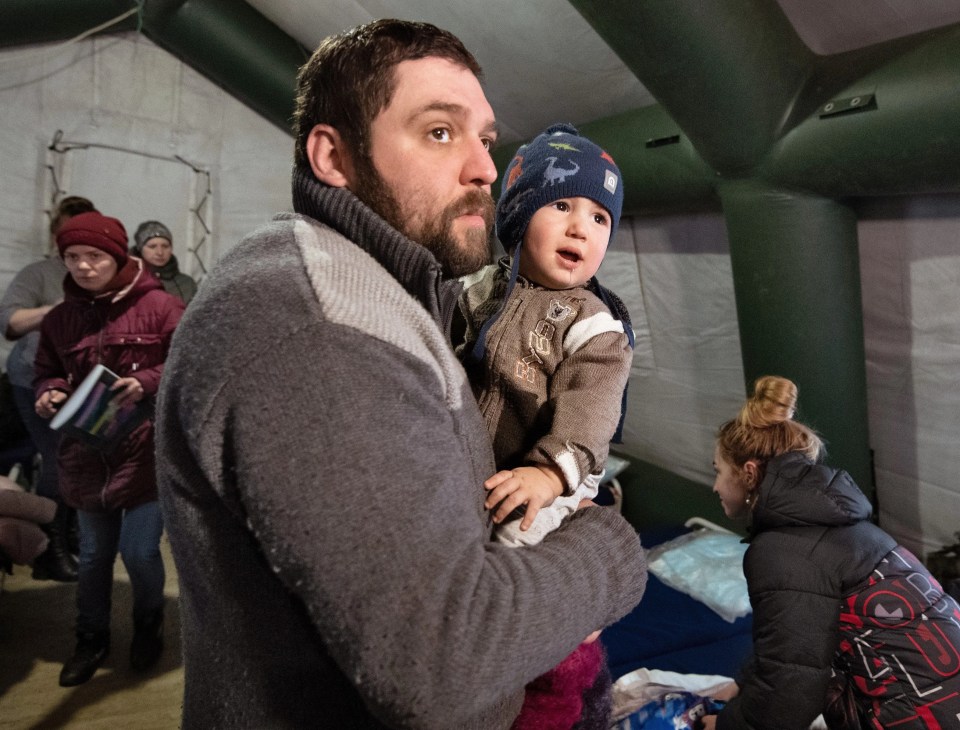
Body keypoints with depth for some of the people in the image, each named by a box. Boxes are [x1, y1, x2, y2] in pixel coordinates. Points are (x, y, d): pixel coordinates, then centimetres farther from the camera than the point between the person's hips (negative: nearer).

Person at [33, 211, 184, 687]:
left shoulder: (160, 306, -8)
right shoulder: (59, 319, 6)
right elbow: (48, 374, 17)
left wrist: (147, 383, -23)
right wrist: (50, 394, -6)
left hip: (147, 451, -4)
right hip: (87, 455, 4)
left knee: (140, 552, 3)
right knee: (93, 555, 17)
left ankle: (148, 625, 32)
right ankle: (91, 638, 37)